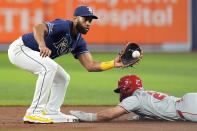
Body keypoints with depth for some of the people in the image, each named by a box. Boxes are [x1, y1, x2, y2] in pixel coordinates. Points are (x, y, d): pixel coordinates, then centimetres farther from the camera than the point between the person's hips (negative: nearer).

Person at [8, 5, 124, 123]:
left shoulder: (79, 42, 4)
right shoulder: (63, 26, -25)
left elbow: (90, 66, -1)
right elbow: (38, 28, -43)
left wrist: (113, 64, -15)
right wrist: (42, 45, -62)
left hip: (35, 55, 10)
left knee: (63, 78, 13)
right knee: (49, 67, -30)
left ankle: (51, 113, 14)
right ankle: (34, 113, -28)